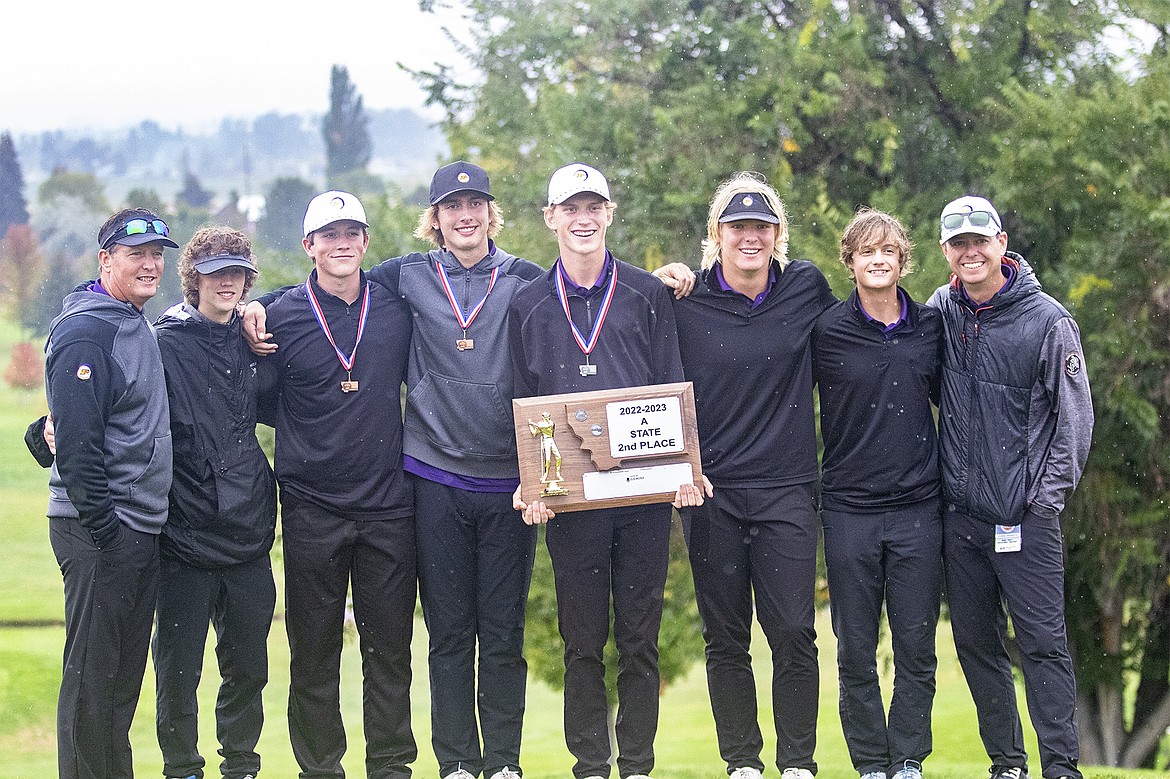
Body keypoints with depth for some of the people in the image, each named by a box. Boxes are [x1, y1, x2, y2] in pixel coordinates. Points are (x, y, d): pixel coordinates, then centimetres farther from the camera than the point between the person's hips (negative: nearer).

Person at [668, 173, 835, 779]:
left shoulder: (806, 287, 3)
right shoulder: (685, 303, 0)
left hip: (786, 488, 0)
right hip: (711, 490, 0)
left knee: (793, 633, -4)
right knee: (726, 638, 5)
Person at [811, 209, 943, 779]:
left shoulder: (930, 327, 5)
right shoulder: (826, 331, -2)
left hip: (918, 511, 2)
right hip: (849, 511, -1)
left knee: (916, 647, 3)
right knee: (856, 651, 4)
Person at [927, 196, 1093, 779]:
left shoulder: (1047, 321, -6)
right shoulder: (939, 310, 6)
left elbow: (1075, 418, -4)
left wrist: (1046, 496, -9)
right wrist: (941, 479, 13)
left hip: (1025, 516, -4)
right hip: (959, 512, 5)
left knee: (1043, 642, -6)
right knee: (975, 644, 8)